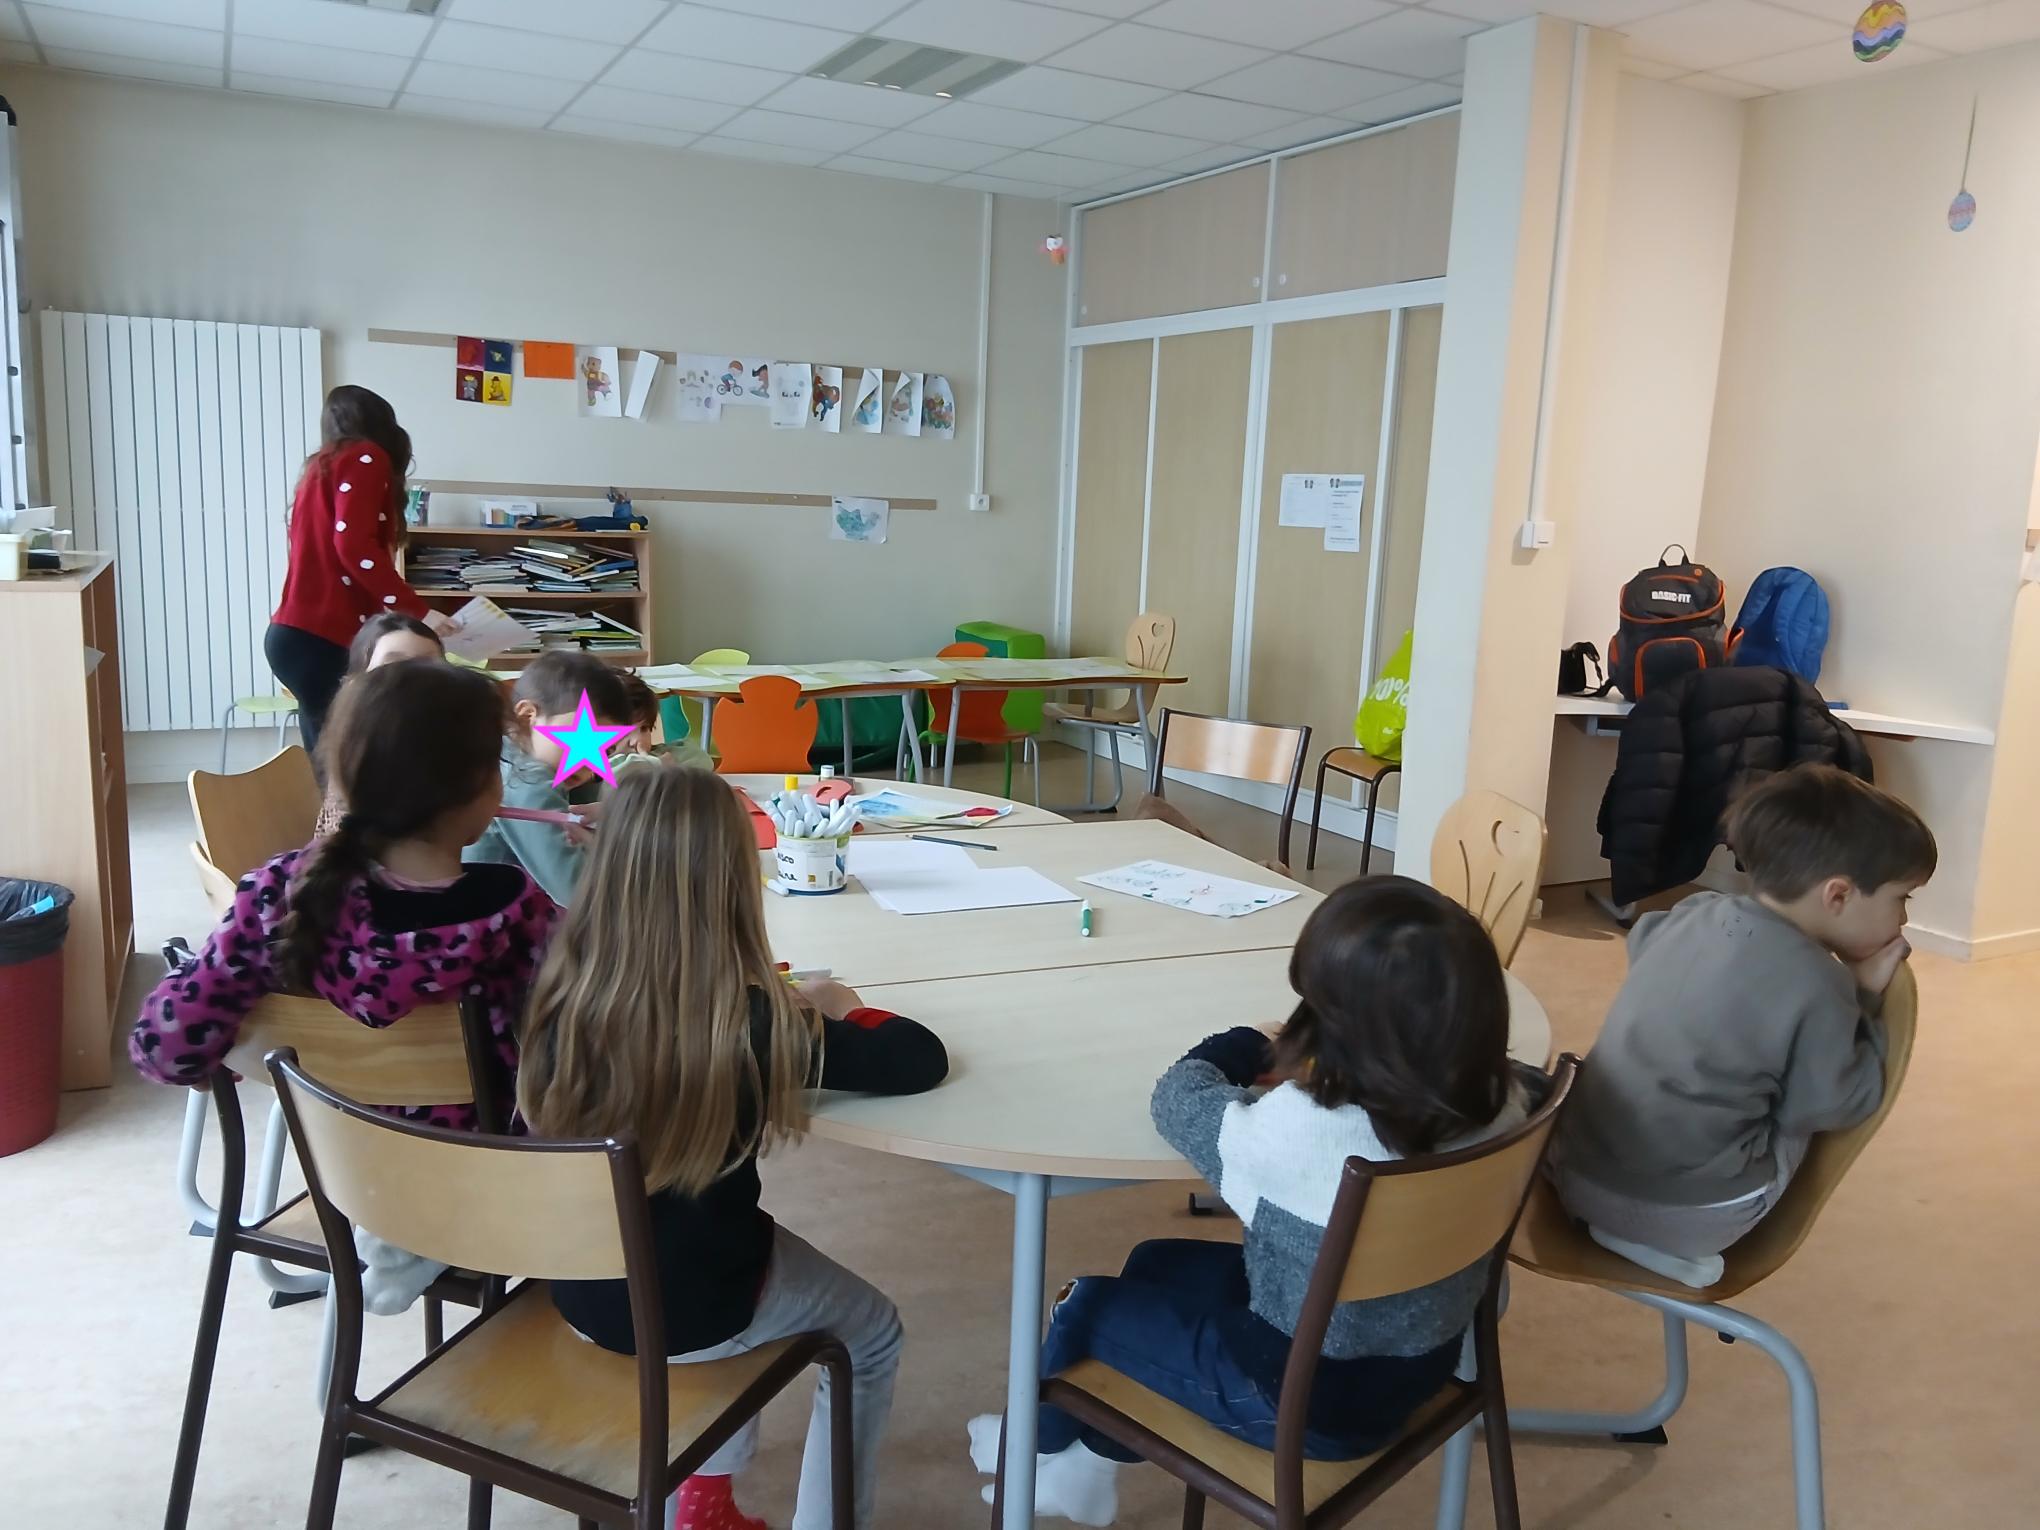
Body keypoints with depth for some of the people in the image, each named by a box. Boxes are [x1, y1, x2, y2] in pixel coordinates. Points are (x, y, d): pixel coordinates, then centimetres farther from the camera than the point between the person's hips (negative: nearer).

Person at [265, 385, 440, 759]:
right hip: (318, 640, -9)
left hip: (299, 634, 9)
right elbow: (354, 546, -16)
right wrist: (418, 611, -15)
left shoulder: (323, 466, 23)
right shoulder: (366, 458, -1)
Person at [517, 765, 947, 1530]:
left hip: (578, 1290, 5)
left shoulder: (564, 990, -15)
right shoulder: (751, 1023, -26)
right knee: (871, 1333, 23)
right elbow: (923, 1058, -17)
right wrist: (841, 1010, 0)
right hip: (690, 1310, -4)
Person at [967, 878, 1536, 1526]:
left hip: (1311, 1397, -6)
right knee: (1158, 1262, 23)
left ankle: (1046, 1443, 48)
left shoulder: (1298, 1133, -34)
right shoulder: (1502, 1101, -18)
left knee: (1088, 1303, 17)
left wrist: (1242, 1049, 5)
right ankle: (1090, 1465, 42)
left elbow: (1178, 1098, -14)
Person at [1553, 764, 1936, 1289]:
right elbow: (1837, 1107, -4)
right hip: (1682, 1213, -6)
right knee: (1797, 1111, 13)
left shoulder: (1696, 912, 4)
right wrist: (1863, 997, 7)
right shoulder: (1815, 983, -13)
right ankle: (1674, 1241, 2)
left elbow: (1641, 940, 27)